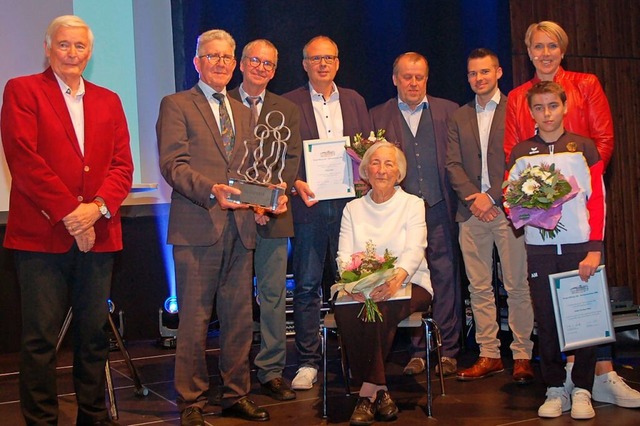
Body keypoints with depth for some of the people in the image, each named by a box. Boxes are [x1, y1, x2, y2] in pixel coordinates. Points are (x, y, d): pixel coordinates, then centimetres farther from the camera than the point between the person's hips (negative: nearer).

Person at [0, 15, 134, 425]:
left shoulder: (108, 100, 18)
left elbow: (123, 163, 9)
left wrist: (98, 206, -9)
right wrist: (68, 212, -13)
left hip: (98, 233, 4)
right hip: (42, 233, -4)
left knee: (94, 335, 8)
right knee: (41, 338, -1)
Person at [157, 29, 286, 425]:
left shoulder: (243, 112, 21)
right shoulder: (176, 105, 1)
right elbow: (173, 164, -9)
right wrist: (211, 190, -23)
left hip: (240, 227, 6)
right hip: (197, 228, -6)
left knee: (240, 318, 10)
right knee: (194, 321, -2)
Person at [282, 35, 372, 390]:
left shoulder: (354, 101, 14)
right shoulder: (288, 104, 4)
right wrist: (296, 184, -15)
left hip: (349, 203, 3)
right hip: (309, 205, -2)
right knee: (307, 286, -1)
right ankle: (308, 363, 7)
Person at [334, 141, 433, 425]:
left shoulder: (413, 205, 5)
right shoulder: (353, 209, 14)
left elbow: (414, 250, -11)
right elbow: (344, 256, 2)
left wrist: (395, 279, -34)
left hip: (408, 286, -2)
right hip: (361, 291, 2)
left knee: (381, 308, -35)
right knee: (345, 310, -31)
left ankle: (368, 392, -24)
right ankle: (380, 390, -23)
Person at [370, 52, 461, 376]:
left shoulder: (448, 111, 11)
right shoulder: (378, 116, 11)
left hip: (440, 209, 0)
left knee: (445, 277, 0)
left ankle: (447, 351, 7)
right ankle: (417, 351, 10)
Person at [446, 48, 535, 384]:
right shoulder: (458, 117, 16)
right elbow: (453, 164, 8)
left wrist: (492, 197, -12)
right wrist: (473, 198, -7)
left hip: (508, 208, -4)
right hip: (472, 210, 4)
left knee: (517, 286, -2)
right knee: (479, 288, 5)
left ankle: (522, 356, 5)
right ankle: (489, 355, 12)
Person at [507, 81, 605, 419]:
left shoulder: (583, 148, 4)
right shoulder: (520, 153, 9)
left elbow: (597, 200, 1)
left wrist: (595, 249, -8)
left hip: (579, 246, -1)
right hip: (539, 248, 1)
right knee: (546, 320, 2)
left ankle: (582, 391, 10)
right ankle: (555, 390, 13)